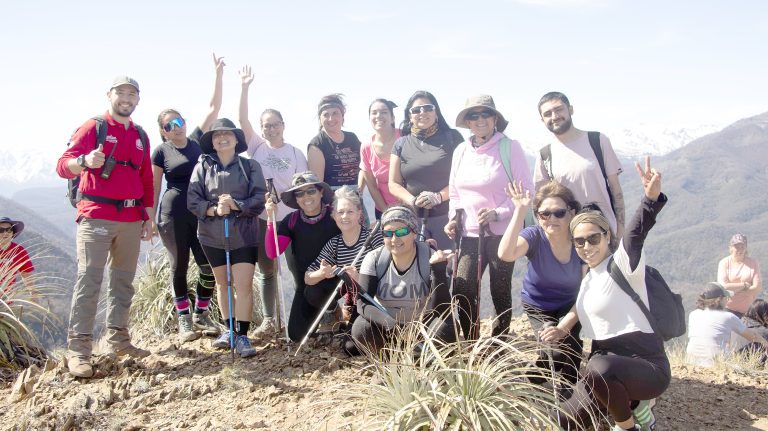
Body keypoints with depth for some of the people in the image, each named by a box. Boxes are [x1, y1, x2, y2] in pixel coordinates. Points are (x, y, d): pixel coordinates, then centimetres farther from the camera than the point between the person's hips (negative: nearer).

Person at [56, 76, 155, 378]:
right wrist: (85, 161, -29)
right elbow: (63, 165, -7)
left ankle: (118, 340, 16)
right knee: (89, 279, -9)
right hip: (96, 217, -5)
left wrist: (149, 217, 13)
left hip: (131, 219, 6)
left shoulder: (141, 136, 16)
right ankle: (78, 349, -8)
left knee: (123, 280, 8)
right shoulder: (93, 128, 1)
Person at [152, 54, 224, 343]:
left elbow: (214, 108, 5)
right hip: (174, 215, -2)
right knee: (179, 267, 4)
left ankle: (201, 315, 17)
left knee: (209, 266, 0)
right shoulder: (161, 151, 1)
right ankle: (184, 320, 13)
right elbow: (155, 188, 6)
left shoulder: (197, 140, 8)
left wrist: (218, 74, -1)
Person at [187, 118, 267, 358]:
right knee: (222, 284, 14)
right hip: (212, 235, 2)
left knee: (243, 286, -8)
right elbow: (193, 201, -4)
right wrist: (214, 209, -21)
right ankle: (229, 329, 28)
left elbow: (259, 200, -8)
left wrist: (234, 205, -22)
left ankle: (242, 336, -3)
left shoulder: (250, 166, -2)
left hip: (243, 235, -2)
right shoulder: (203, 167, 1)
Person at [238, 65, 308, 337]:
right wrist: (244, 89, -18)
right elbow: (243, 121, -10)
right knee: (267, 270, 10)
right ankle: (268, 321, 20)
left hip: (289, 218, -1)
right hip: (261, 218, 1)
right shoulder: (257, 147, 3)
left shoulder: (295, 154, 1)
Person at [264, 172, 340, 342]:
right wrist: (271, 219, -23)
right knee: (296, 335, -1)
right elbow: (272, 253, -15)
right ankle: (317, 314, 30)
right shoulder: (291, 221, -6)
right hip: (304, 286, 3)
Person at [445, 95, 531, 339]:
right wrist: (453, 218, 2)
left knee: (500, 291, 7)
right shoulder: (461, 151, 10)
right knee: (462, 291, -6)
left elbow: (525, 190, -8)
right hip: (469, 233, 4)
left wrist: (498, 213, -19)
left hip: (503, 232, -3)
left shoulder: (510, 147, -5)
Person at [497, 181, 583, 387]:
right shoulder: (534, 236, -25)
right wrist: (520, 211, -47)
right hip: (538, 308, -2)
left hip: (570, 305, 2)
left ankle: (568, 387, 15)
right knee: (556, 351, -21)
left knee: (571, 349, -18)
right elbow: (505, 254, -46)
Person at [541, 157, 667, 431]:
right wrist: (563, 329, 0)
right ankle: (633, 405, 18)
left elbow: (636, 233, -33)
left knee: (600, 368, -39)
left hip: (646, 366, -8)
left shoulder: (622, 265, -13)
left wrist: (651, 197, -53)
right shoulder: (588, 277, 12)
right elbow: (581, 307, 23)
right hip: (605, 367, 8)